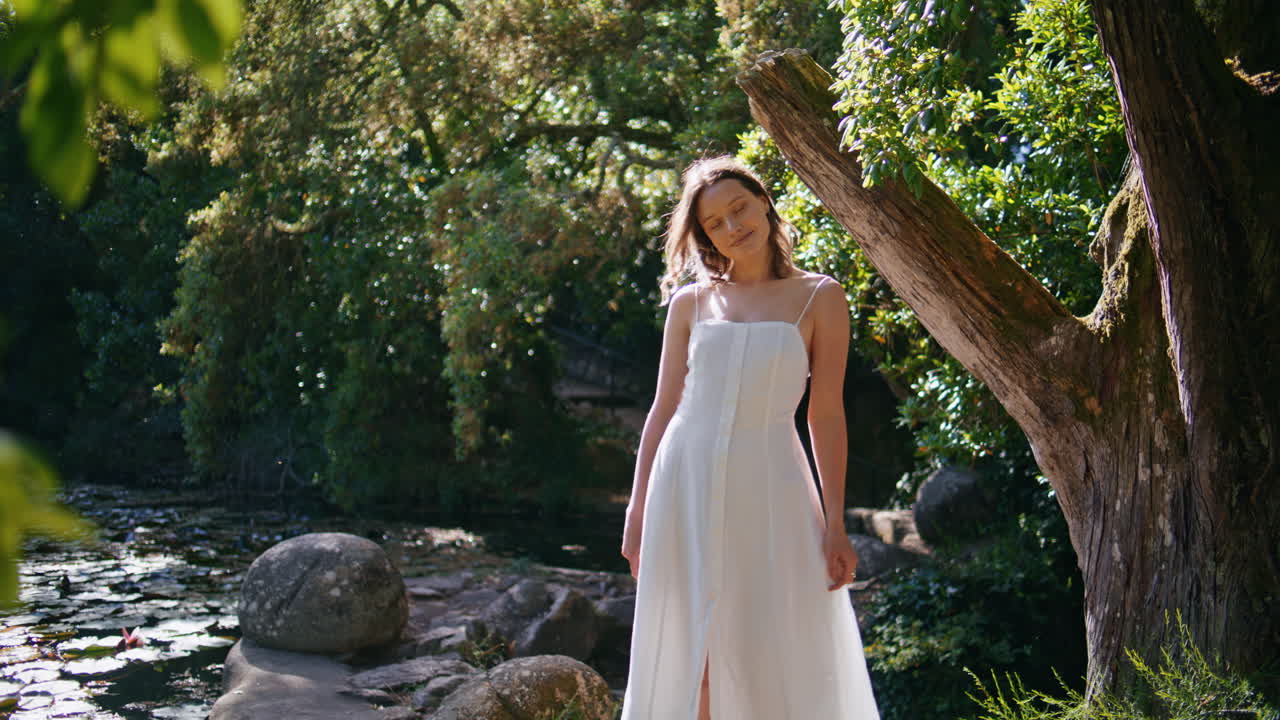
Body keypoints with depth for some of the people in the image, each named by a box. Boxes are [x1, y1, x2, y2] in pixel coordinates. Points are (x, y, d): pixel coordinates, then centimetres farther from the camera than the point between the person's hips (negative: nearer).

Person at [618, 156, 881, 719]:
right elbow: (663, 410, 11)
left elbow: (826, 415, 1)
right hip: (686, 484, 2)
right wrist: (637, 511, 7)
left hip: (768, 487, -2)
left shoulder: (819, 298, 4)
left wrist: (835, 523, -4)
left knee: (774, 656, -2)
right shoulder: (690, 302, 9)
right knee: (689, 656, 2)